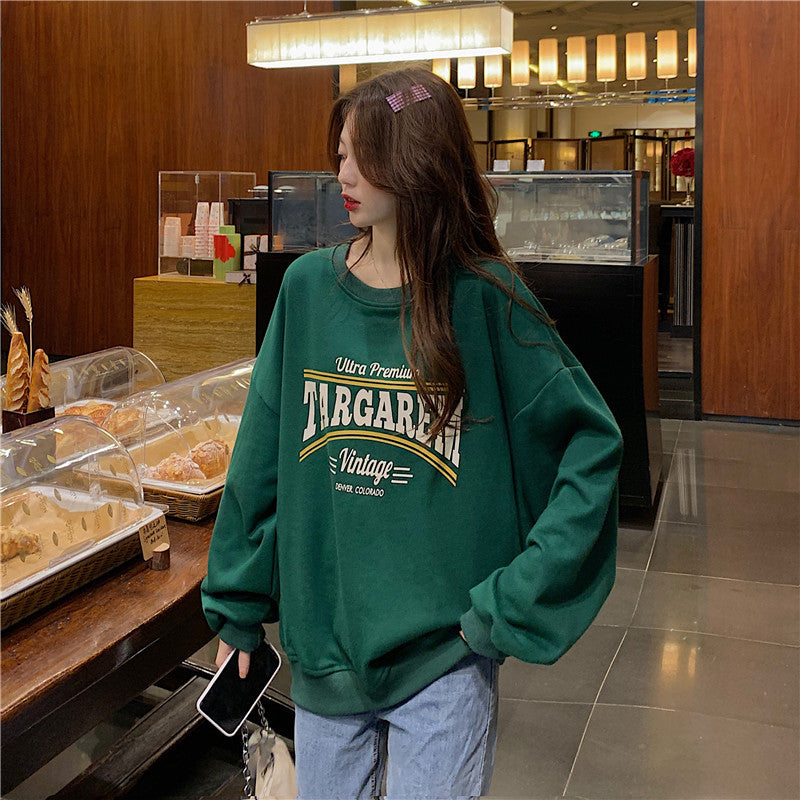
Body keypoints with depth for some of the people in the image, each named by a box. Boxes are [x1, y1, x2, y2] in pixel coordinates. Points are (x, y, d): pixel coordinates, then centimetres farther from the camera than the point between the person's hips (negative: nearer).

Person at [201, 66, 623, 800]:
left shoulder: (484, 300, -11)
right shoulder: (308, 288, -2)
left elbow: (593, 444, -9)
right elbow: (262, 456, 4)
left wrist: (515, 597, -13)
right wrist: (237, 604, 8)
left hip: (443, 658, -3)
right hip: (320, 642, 4)